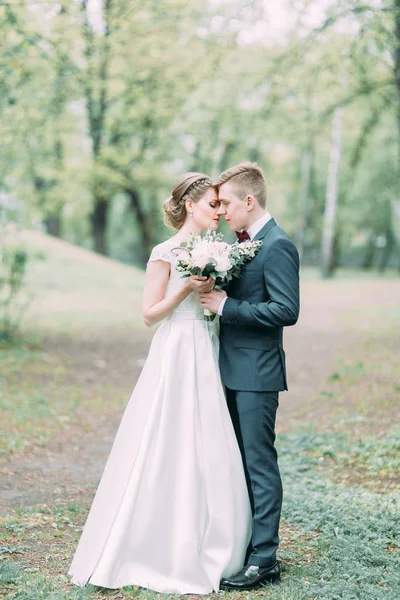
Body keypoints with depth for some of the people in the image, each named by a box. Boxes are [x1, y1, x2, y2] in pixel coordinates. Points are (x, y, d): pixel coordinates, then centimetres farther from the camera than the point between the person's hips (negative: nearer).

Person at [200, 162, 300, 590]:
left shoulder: (277, 246, -14)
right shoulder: (244, 242, 14)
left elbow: (287, 310, -21)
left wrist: (226, 305, -19)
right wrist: (217, 295, 4)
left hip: (256, 374, -10)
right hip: (235, 373, 10)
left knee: (260, 464, -3)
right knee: (241, 463, 15)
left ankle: (263, 560, 4)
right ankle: (246, 547, 25)